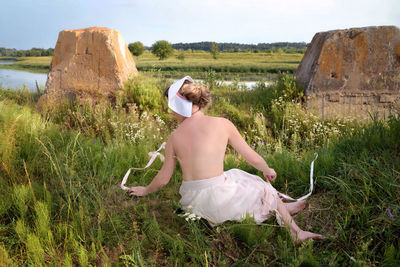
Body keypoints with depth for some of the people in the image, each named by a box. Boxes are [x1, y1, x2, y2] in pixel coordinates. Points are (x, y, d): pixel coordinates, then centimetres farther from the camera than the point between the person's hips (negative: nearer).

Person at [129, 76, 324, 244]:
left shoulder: (175, 137, -4)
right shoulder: (222, 124, -9)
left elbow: (163, 178, 4)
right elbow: (251, 157, 1)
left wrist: (145, 190, 24)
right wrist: (267, 170, 22)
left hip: (192, 204, 4)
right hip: (218, 201, -4)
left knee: (236, 177, 30)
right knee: (262, 188, 24)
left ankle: (282, 208, 37)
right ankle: (295, 231, 32)